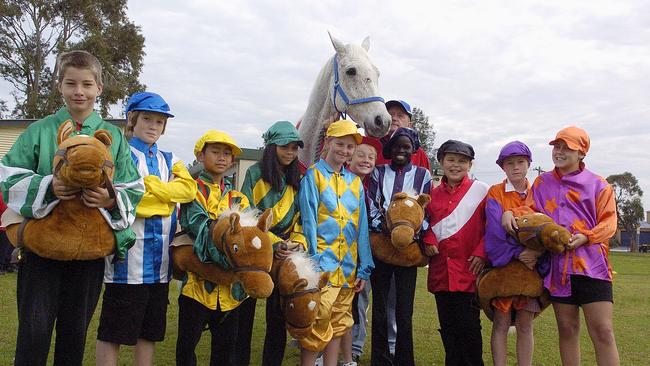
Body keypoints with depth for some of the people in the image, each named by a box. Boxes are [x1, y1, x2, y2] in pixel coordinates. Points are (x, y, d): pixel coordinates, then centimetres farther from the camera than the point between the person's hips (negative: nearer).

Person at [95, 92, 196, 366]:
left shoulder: (169, 161, 18)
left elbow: (188, 188, -1)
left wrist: (150, 186, -10)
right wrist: (167, 197, -8)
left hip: (160, 259, 6)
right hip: (128, 257, -6)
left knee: (149, 330, 13)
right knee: (113, 331, 1)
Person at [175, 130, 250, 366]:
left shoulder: (237, 198, 14)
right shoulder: (193, 191, -1)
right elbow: (200, 229, -18)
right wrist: (225, 257, -32)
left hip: (229, 284, 4)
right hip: (198, 280, -4)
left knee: (226, 345, 13)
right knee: (187, 344, 6)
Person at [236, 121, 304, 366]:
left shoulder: (296, 180, 11)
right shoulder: (255, 173, -3)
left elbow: (300, 219, 9)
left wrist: (297, 244, -10)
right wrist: (274, 244, -19)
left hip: (285, 257, 4)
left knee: (278, 318, 8)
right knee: (245, 315, 4)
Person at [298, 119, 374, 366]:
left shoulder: (355, 182, 13)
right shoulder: (313, 176, -2)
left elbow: (362, 226, 12)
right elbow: (309, 222, -8)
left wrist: (364, 268, 8)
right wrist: (314, 263, -15)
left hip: (348, 268, 6)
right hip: (323, 264, -6)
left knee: (339, 325, 11)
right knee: (318, 325, -8)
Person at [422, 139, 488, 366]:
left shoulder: (482, 191, -1)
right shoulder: (433, 194, 12)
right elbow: (427, 223, 18)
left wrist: (481, 254, -13)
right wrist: (428, 241, -2)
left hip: (468, 269, -4)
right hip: (441, 269, 4)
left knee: (468, 325, -1)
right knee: (447, 326, 11)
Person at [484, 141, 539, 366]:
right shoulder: (495, 194, 1)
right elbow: (495, 231, -11)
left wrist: (537, 253, -15)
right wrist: (517, 254, -19)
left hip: (531, 265, 2)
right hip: (502, 266, -2)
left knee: (525, 326, 5)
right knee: (501, 323, -1)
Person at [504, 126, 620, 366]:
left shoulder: (598, 184, 4)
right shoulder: (542, 182, 13)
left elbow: (608, 222, 1)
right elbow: (531, 209, 18)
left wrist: (586, 236, -16)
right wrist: (510, 213, -2)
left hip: (591, 264, -3)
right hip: (557, 265, 3)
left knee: (603, 331, -7)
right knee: (567, 329, 11)